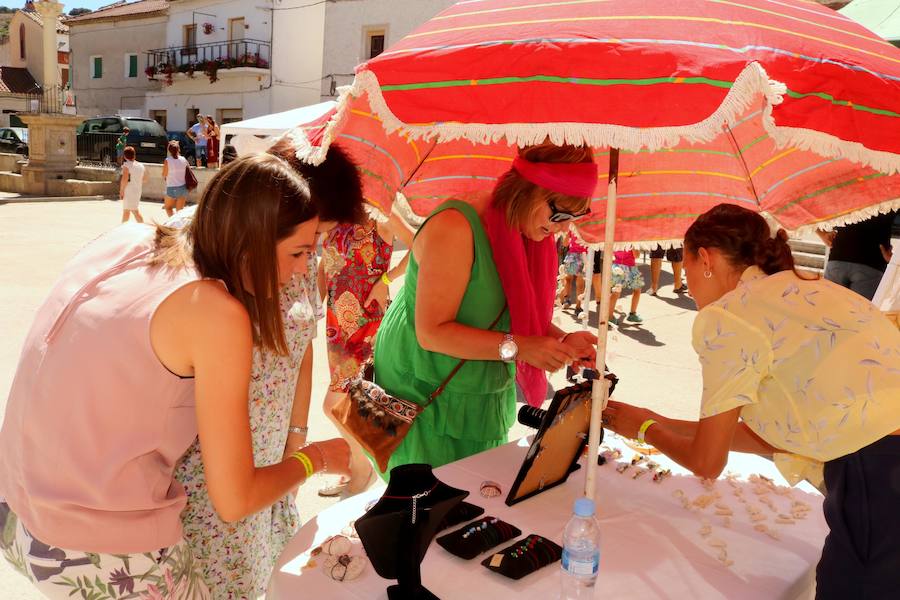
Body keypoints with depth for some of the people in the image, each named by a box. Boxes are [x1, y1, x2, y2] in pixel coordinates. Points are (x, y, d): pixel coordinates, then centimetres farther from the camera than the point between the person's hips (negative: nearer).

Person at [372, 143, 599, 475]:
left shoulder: (529, 234, 1)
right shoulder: (454, 227, -24)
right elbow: (431, 332, -26)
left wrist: (562, 341, -7)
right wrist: (516, 346, -29)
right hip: (423, 392, -7)